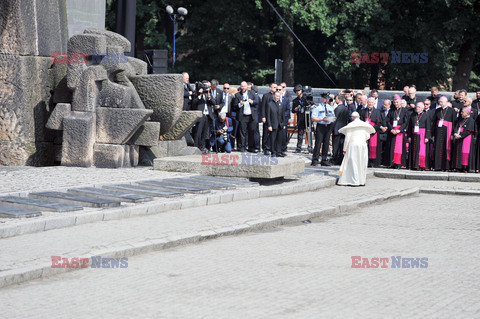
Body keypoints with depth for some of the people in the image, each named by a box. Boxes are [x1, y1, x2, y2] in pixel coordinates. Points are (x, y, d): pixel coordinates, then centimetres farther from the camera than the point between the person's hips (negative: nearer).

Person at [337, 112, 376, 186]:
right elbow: (367, 137, 12)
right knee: (362, 163, 9)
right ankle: (362, 181, 10)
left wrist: (344, 149, 3)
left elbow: (347, 138, -3)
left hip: (353, 145, -3)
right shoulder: (365, 125, 7)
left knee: (353, 163, -1)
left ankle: (354, 181, -6)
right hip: (363, 145, 3)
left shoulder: (350, 125, -2)